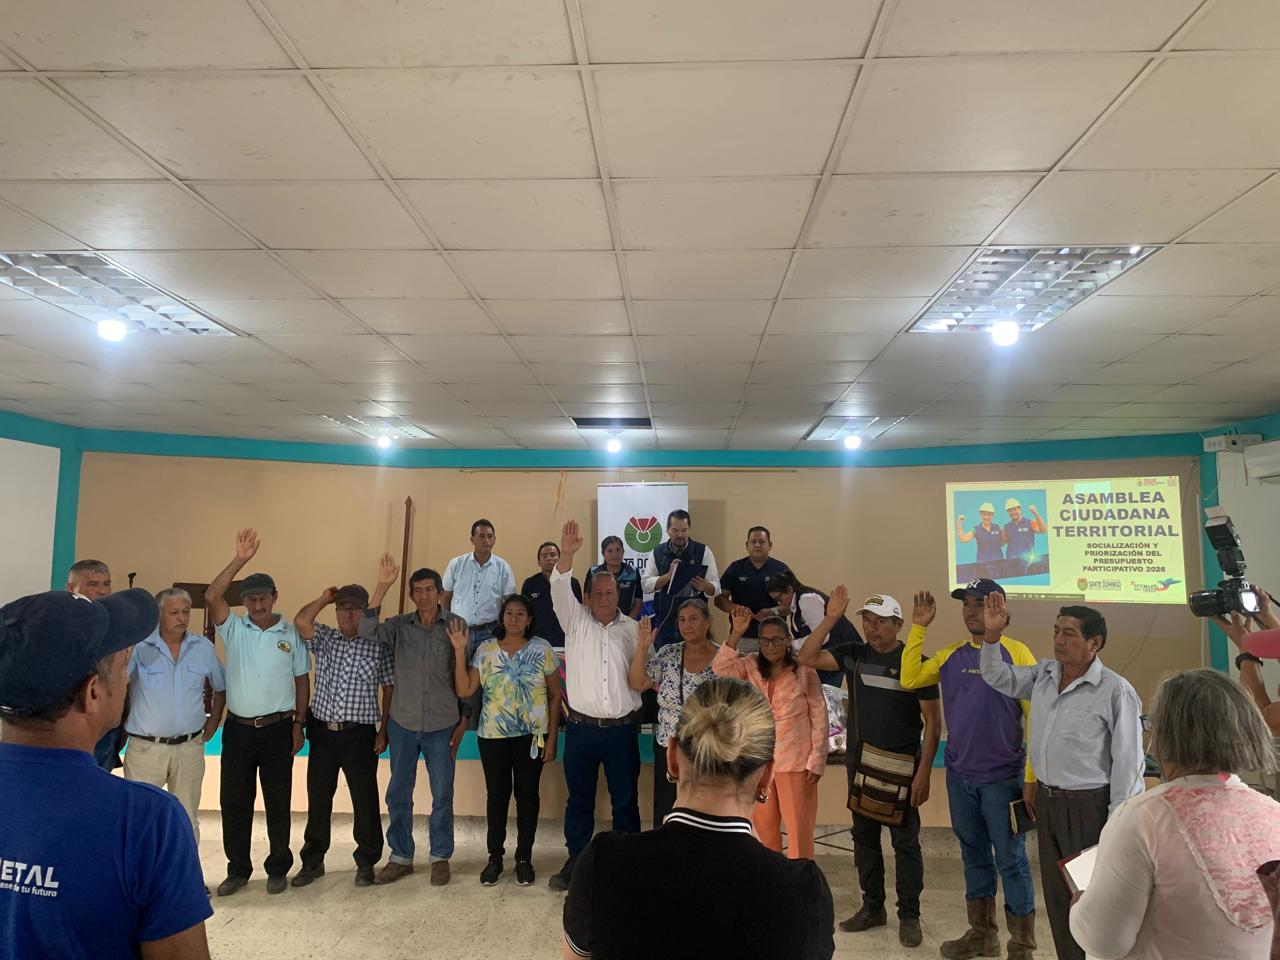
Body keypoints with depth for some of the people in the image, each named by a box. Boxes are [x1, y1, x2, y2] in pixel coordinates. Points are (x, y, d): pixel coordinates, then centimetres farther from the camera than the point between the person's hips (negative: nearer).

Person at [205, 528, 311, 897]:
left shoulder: (291, 634, 1)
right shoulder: (234, 629, 2)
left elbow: (302, 680, 4)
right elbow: (212, 596, -15)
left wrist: (298, 723, 0)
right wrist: (239, 559, -21)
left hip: (277, 729, -1)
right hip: (238, 728, 1)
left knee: (278, 802, 7)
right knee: (233, 802, 8)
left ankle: (278, 869, 21)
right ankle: (238, 869, 24)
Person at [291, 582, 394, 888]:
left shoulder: (377, 645, -2)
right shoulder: (324, 638, 5)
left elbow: (388, 688, 1)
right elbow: (301, 621, -16)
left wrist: (383, 730, -3)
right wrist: (325, 598, -4)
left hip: (360, 734, -2)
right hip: (323, 732, 2)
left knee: (365, 800, 5)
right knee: (318, 799, 13)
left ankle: (366, 862, 21)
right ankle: (313, 861, 29)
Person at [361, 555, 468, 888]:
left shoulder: (456, 626, -6)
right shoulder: (399, 626, -2)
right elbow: (367, 631, -22)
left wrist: (463, 718, 0)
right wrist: (382, 586, -28)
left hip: (442, 726, -1)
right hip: (403, 724, 2)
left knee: (442, 796, 8)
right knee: (398, 795, 12)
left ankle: (440, 857, 25)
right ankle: (400, 857, 28)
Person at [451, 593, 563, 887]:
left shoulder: (542, 649, -5)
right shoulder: (485, 650, 0)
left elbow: (555, 695, -2)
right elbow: (464, 690, -5)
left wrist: (552, 739, -5)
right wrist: (459, 651, -12)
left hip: (531, 735, -1)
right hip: (492, 735, 1)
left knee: (527, 794, 6)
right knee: (497, 794, 9)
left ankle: (524, 857, 21)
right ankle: (495, 857, 24)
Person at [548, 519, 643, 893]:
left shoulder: (632, 629, 5)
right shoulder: (576, 621, 3)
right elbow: (559, 591, -14)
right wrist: (567, 554, -31)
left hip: (622, 729, 0)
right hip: (581, 727, 0)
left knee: (625, 799, 9)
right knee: (579, 798, 12)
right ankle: (575, 859, 27)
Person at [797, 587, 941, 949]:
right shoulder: (853, 654, 0)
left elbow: (932, 721, -8)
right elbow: (806, 658, -7)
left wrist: (924, 772, -14)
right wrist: (831, 618, -13)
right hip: (860, 763, 4)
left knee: (905, 842, 6)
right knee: (864, 837, 14)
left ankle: (909, 916, 20)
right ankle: (872, 907, 29)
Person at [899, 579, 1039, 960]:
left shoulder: (1016, 653, -10)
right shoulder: (951, 655, 5)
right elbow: (909, 679, -1)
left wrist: (1032, 777, -13)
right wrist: (918, 627, -3)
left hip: (1003, 778, -5)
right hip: (959, 776, 5)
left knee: (1011, 860, 5)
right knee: (974, 856, 17)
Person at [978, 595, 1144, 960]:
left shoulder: (1115, 691, -17)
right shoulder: (1044, 674, 3)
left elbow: (1128, 762, -15)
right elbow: (998, 677, 15)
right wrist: (992, 635, -1)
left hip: (1088, 807, -7)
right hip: (1046, 801, 7)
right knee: (1056, 895, 17)